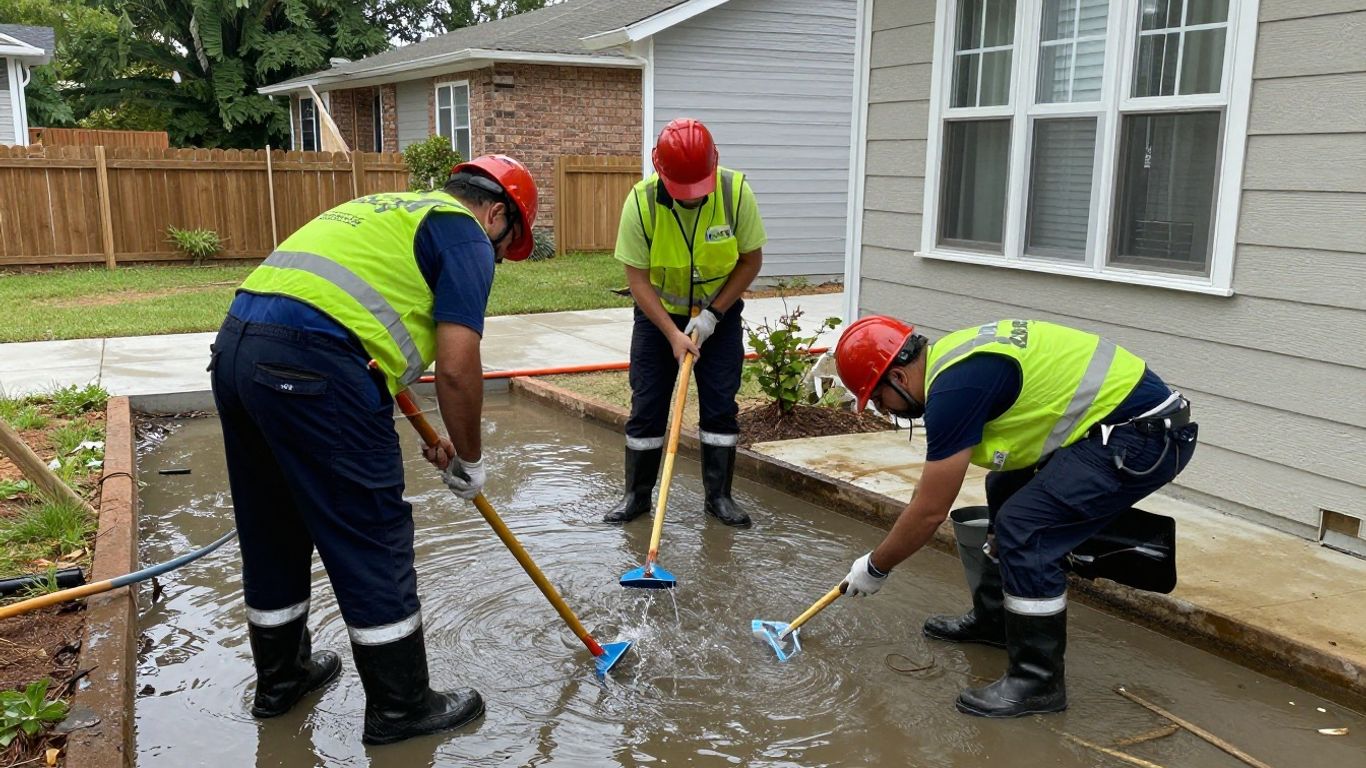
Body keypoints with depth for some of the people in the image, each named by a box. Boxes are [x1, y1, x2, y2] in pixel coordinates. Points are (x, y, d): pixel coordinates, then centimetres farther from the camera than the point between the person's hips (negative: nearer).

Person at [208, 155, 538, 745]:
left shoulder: (391, 210, 30)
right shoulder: (465, 233, 4)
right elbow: (456, 367, -7)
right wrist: (468, 460, 9)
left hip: (235, 343, 9)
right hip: (307, 364, -9)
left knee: (273, 530, 22)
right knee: (373, 542, 4)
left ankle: (280, 676, 39)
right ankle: (401, 706, 17)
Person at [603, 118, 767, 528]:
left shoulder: (736, 191, -22)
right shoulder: (641, 201, -24)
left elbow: (751, 260, -10)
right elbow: (638, 278, -18)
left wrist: (713, 313, -17)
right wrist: (672, 333, -25)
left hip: (719, 313, 1)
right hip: (658, 313, 0)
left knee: (721, 405, 1)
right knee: (646, 406, 1)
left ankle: (719, 495, 14)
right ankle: (636, 494, 16)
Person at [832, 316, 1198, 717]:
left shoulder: (954, 387, -21)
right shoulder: (949, 356, 8)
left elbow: (930, 511, -14)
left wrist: (875, 567, -1)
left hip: (1144, 433, -11)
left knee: (1025, 530, -15)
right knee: (1006, 488, 18)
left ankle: (1039, 683, -1)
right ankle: (993, 619, 33)